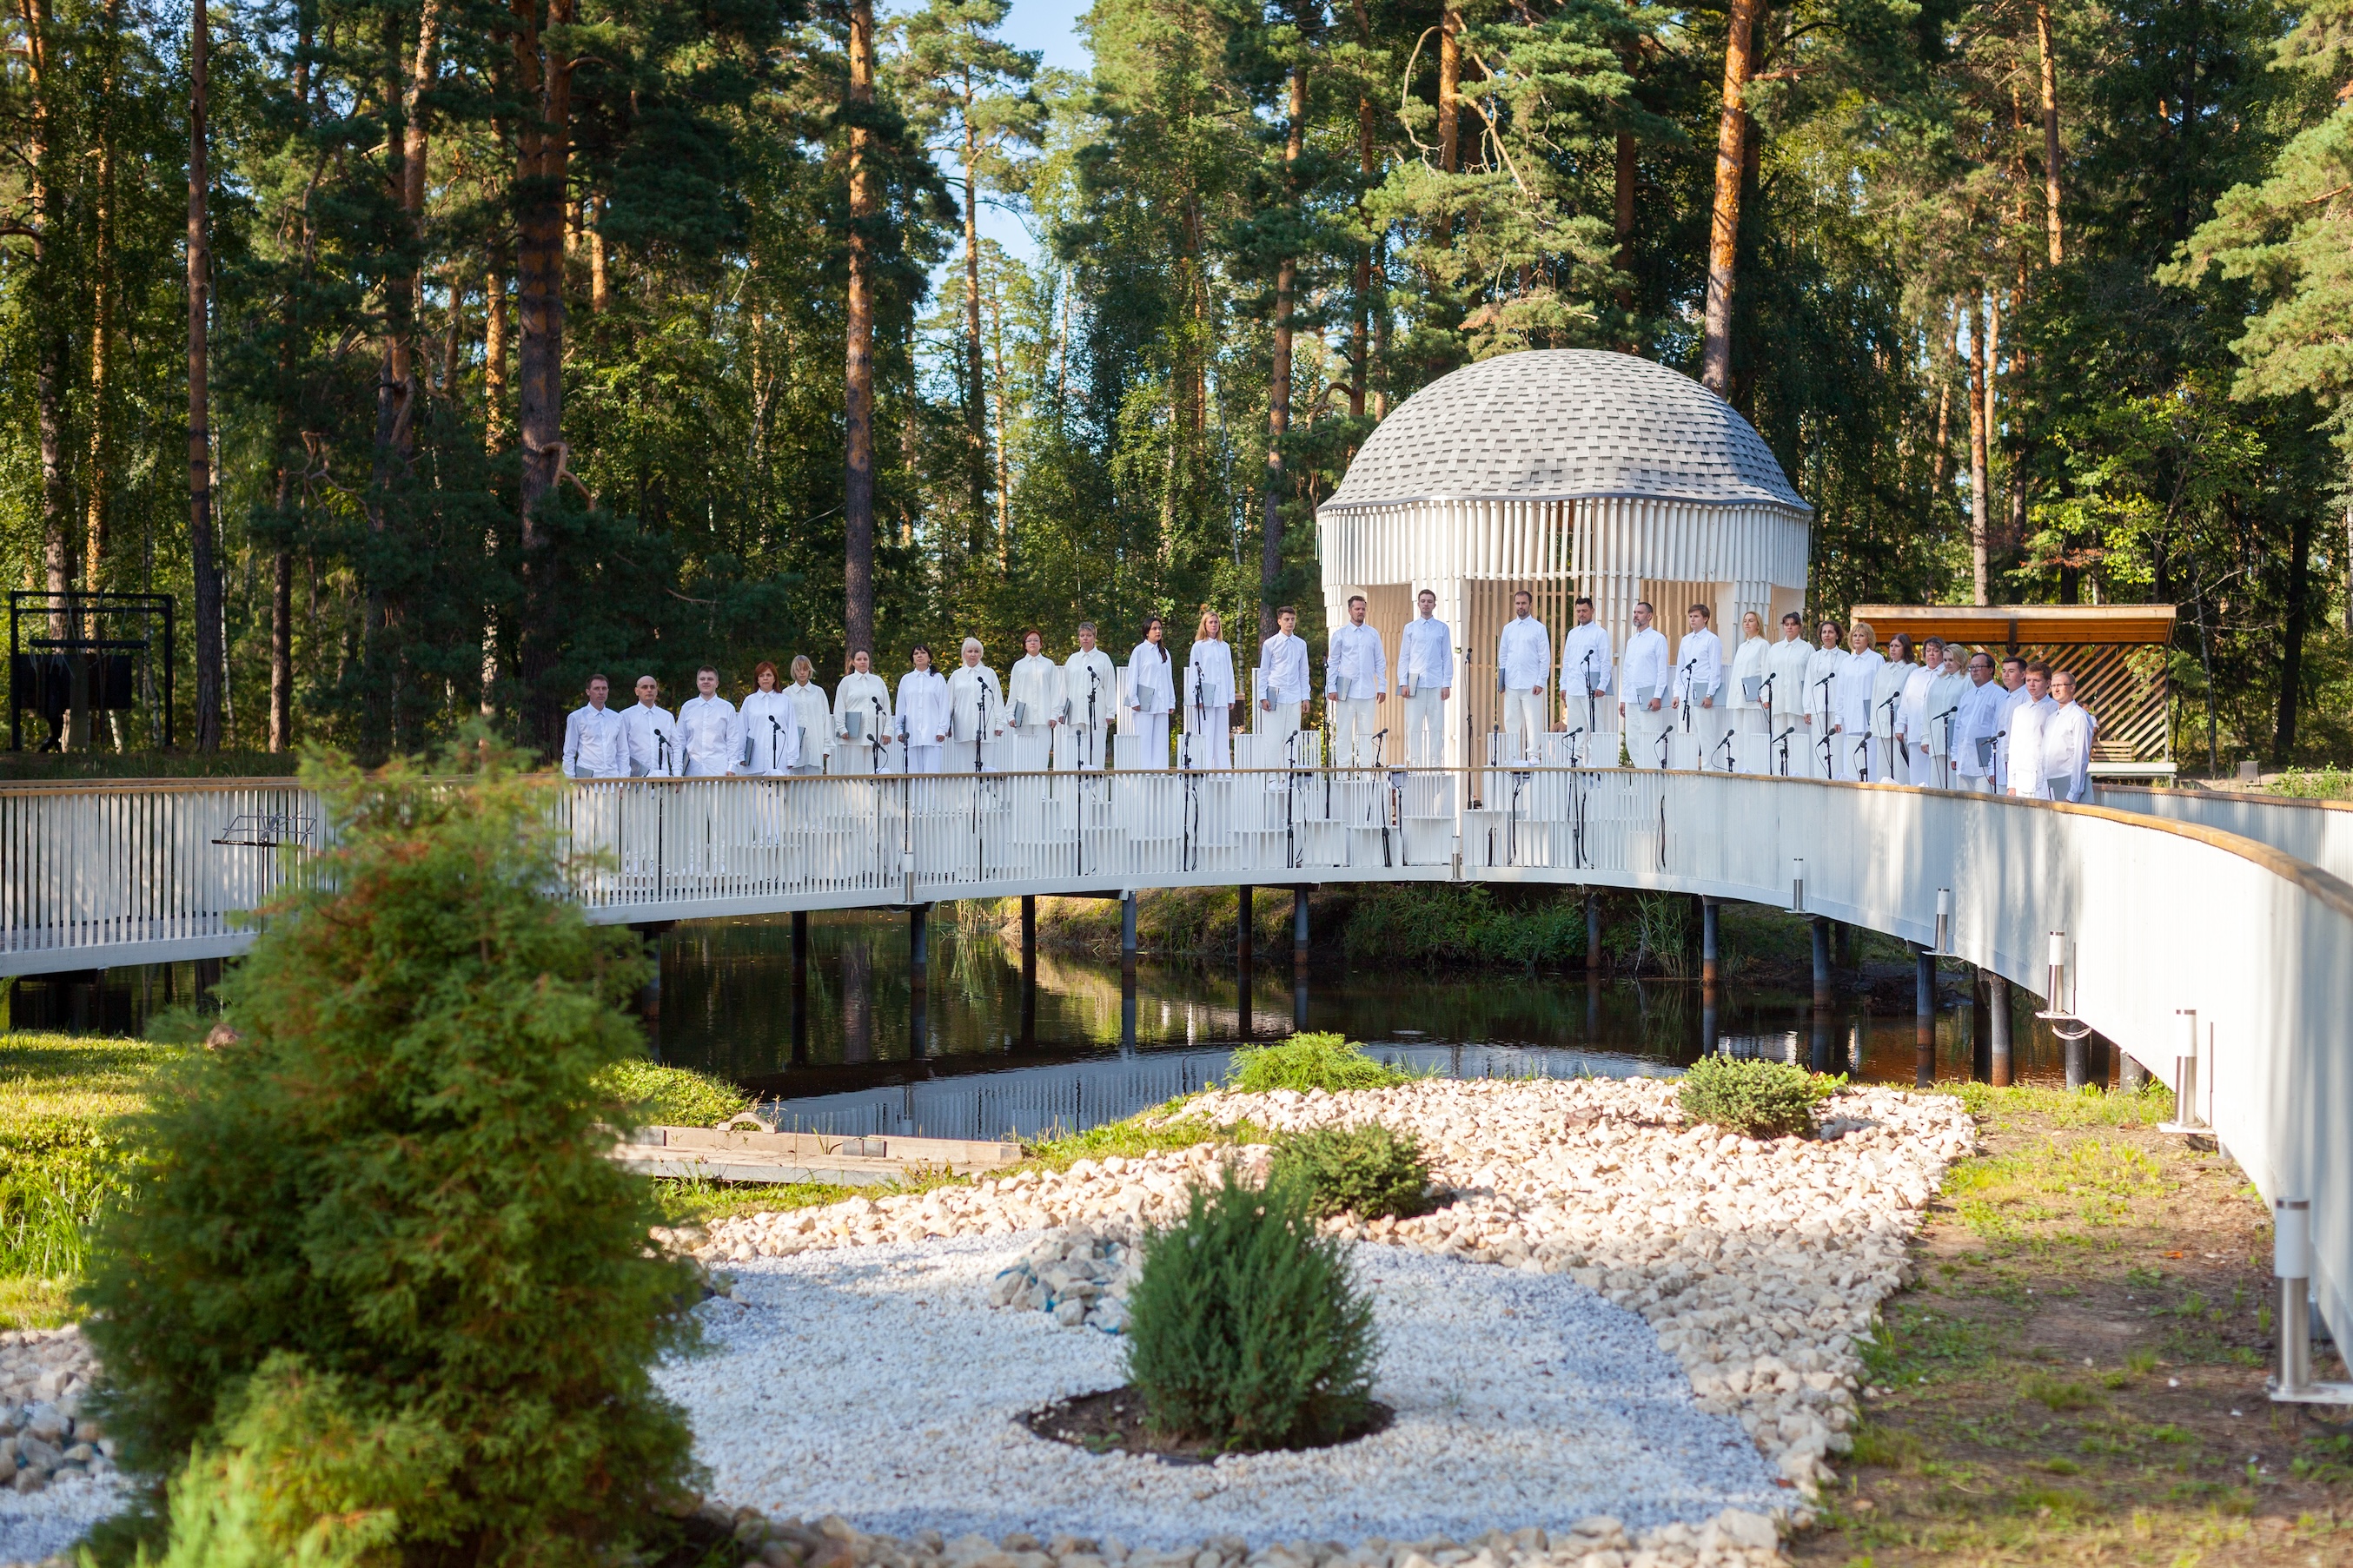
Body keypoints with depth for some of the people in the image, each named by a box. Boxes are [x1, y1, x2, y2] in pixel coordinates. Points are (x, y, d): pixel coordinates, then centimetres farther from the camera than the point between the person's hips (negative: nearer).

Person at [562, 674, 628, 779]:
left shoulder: (616, 718, 14)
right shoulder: (576, 718, 4)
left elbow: (623, 753, 17)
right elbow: (569, 754, 4)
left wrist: (623, 778, 7)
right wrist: (571, 781, -4)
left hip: (613, 778, 3)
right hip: (586, 778, -3)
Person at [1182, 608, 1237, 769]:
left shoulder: (1224, 647, 14)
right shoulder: (1198, 647, 2)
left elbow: (1229, 672, 16)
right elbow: (1193, 673, 0)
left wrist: (1231, 697, 10)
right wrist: (1196, 698, -8)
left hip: (1221, 697, 4)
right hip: (1205, 698, -4)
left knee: (1223, 735, 3)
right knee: (1206, 735, -6)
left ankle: (1223, 767, 6)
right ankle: (1205, 768, -5)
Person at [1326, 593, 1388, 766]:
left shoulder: (1373, 634, 10)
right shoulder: (1340, 634, 5)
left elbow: (1380, 662, 12)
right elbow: (1332, 662, 5)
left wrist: (1382, 687, 6)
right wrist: (1331, 688, -2)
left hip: (1368, 691, 2)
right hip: (1346, 690, -2)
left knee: (1366, 732, 3)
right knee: (1343, 731, -1)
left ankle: (1366, 765, 6)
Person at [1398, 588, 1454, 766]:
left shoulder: (1443, 629, 8)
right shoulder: (1410, 628, 9)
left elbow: (1447, 657, 7)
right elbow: (1403, 657, 8)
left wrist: (1447, 684, -1)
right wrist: (1403, 683, -1)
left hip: (1436, 684, 0)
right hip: (1415, 683, 0)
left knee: (1436, 726, 1)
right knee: (1414, 726, 0)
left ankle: (1435, 762, 5)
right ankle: (1414, 762, 3)